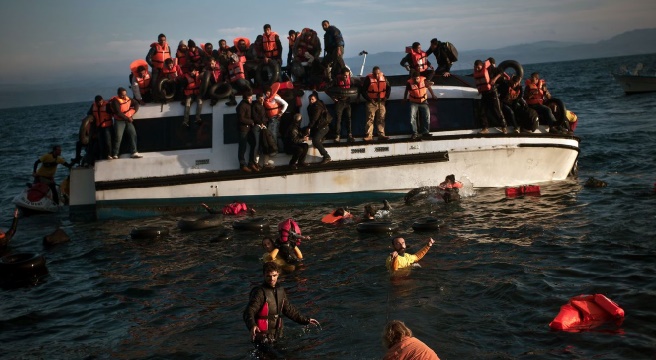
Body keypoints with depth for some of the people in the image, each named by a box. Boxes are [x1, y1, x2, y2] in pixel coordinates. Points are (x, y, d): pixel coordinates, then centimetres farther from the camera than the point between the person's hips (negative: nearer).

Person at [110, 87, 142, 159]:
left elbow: (136, 104, 16)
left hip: (128, 120, 7)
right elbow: (118, 113, -21)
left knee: (133, 134, 1)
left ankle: (133, 152, 5)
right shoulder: (115, 101, -16)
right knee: (118, 137, -9)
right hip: (119, 121, -7)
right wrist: (127, 118, -15)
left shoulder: (128, 99, 5)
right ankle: (114, 154, -1)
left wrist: (133, 111, -1)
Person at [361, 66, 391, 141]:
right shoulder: (368, 78, -10)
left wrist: (386, 96, 5)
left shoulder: (383, 78, 2)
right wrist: (368, 98, -12)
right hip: (372, 102, -4)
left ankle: (381, 134, 13)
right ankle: (369, 136, -3)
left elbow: (388, 88, 17)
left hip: (381, 102, 4)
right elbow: (363, 90, -7)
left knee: (381, 119, 7)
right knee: (370, 119, -5)